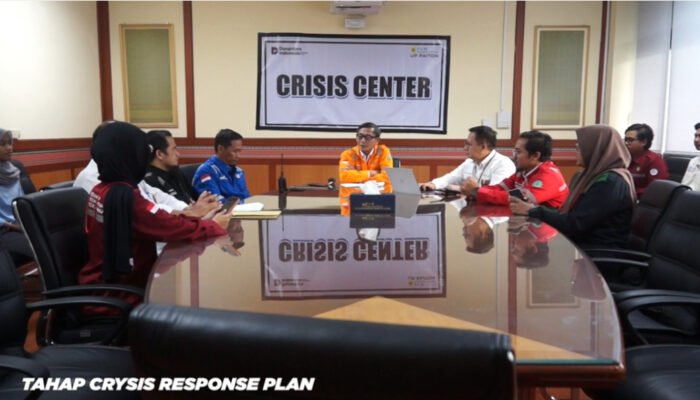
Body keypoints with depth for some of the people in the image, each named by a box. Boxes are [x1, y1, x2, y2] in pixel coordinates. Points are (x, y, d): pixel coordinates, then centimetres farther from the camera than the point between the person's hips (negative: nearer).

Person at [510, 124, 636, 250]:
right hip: (583, 246, 8)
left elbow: (575, 224, -19)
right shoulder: (600, 175, 13)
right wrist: (533, 208, -1)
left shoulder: (611, 182, -16)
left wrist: (532, 211, -9)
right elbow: (571, 213, 10)